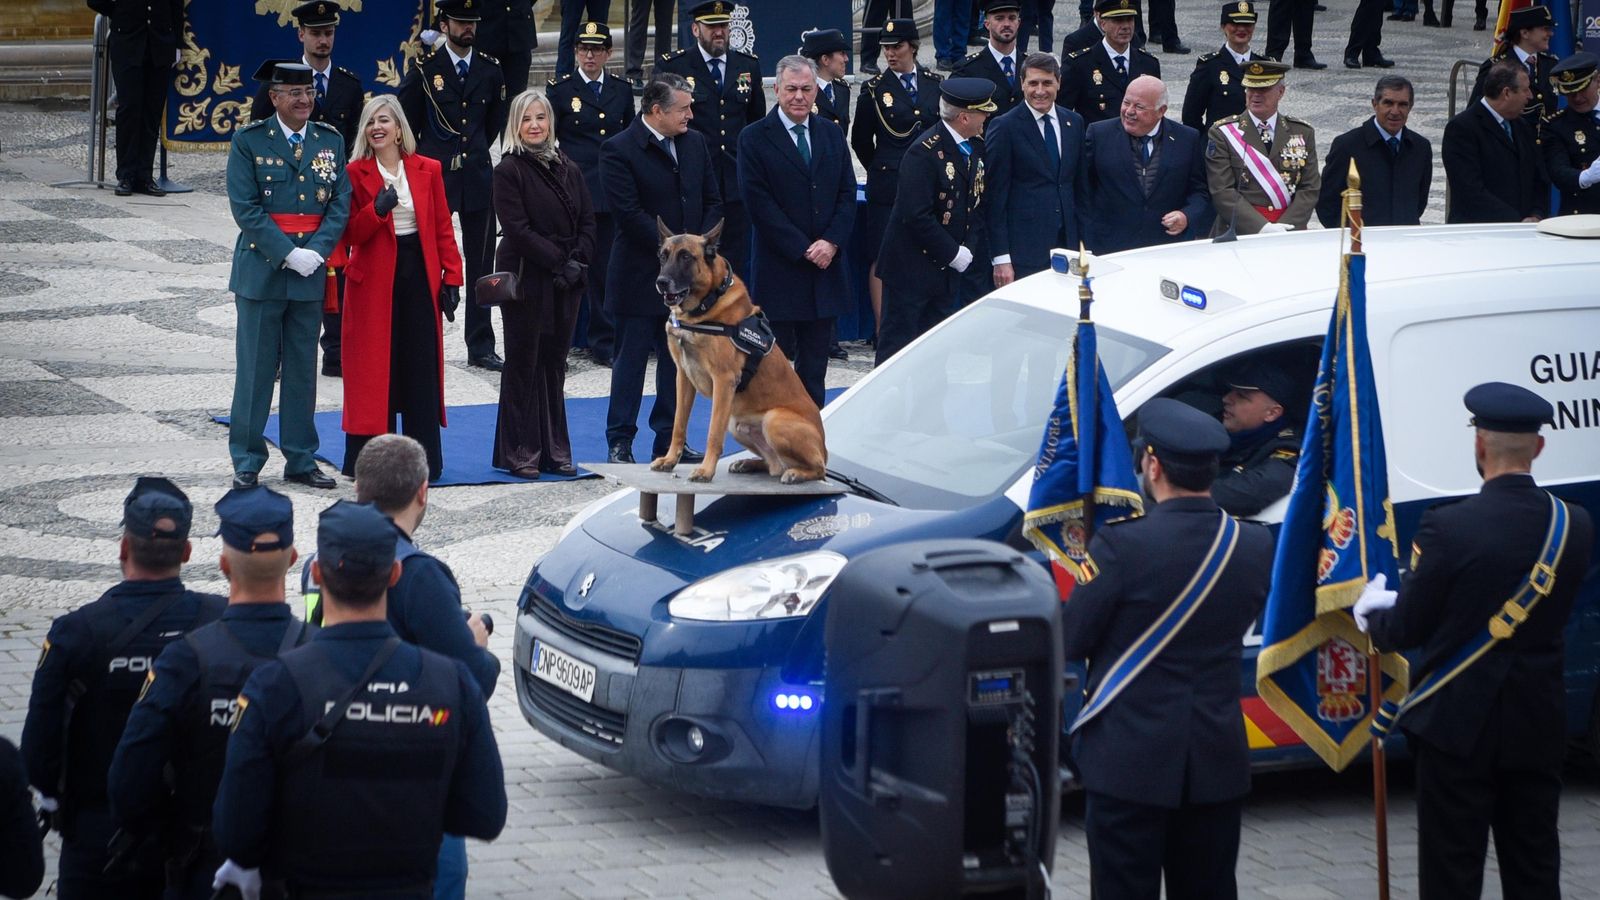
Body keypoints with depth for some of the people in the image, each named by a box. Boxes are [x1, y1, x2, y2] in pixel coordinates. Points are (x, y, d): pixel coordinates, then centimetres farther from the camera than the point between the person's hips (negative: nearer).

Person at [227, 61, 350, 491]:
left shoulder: (331, 141, 8)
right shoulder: (248, 141, -4)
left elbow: (340, 204, 4)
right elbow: (245, 208, -10)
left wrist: (316, 252, -11)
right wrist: (288, 253, -16)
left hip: (310, 275, 4)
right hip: (261, 272, -4)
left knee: (303, 369, 10)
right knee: (255, 368, -1)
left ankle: (301, 460, 17)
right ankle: (247, 461, 6)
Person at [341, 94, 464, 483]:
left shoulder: (427, 170, 5)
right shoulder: (356, 174, 0)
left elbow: (443, 228, 7)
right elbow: (350, 234, -4)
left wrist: (451, 277, 1)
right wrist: (376, 210, -21)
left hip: (419, 275, 2)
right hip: (375, 280, -2)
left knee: (422, 366, 4)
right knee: (375, 367, 0)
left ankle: (425, 459, 10)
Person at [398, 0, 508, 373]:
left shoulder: (490, 69, 7)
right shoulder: (424, 69, -4)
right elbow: (405, 119, 4)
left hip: (478, 176, 3)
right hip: (434, 175, -3)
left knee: (481, 265, 5)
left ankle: (481, 347, 10)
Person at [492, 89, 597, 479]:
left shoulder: (568, 169, 12)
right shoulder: (509, 171, -5)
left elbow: (588, 221, 10)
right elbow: (518, 229, -13)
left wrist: (580, 260, -7)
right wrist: (560, 262, -16)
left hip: (566, 284, 5)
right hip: (527, 281, -5)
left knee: (555, 363, 9)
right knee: (524, 365, 0)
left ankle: (555, 450, 13)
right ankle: (520, 453, 5)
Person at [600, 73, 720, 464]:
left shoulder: (695, 144, 8)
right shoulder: (619, 150, -11)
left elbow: (713, 202, 10)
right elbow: (629, 212, -17)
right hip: (640, 274, -6)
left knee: (677, 358, 10)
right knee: (631, 358, 0)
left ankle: (670, 441, 18)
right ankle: (619, 442, 6)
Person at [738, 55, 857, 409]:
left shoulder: (832, 134, 11)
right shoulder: (755, 138, -4)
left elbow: (848, 193, 8)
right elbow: (760, 203, -10)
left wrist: (832, 241, -8)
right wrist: (803, 249, -13)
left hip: (825, 266, 4)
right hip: (779, 268, -4)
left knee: (815, 364, 8)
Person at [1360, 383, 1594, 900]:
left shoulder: (1449, 528, -18)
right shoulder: (1575, 526, -2)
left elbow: (1406, 631, -10)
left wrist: (1373, 613, 16)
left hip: (1459, 723, -4)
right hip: (1538, 727, 5)